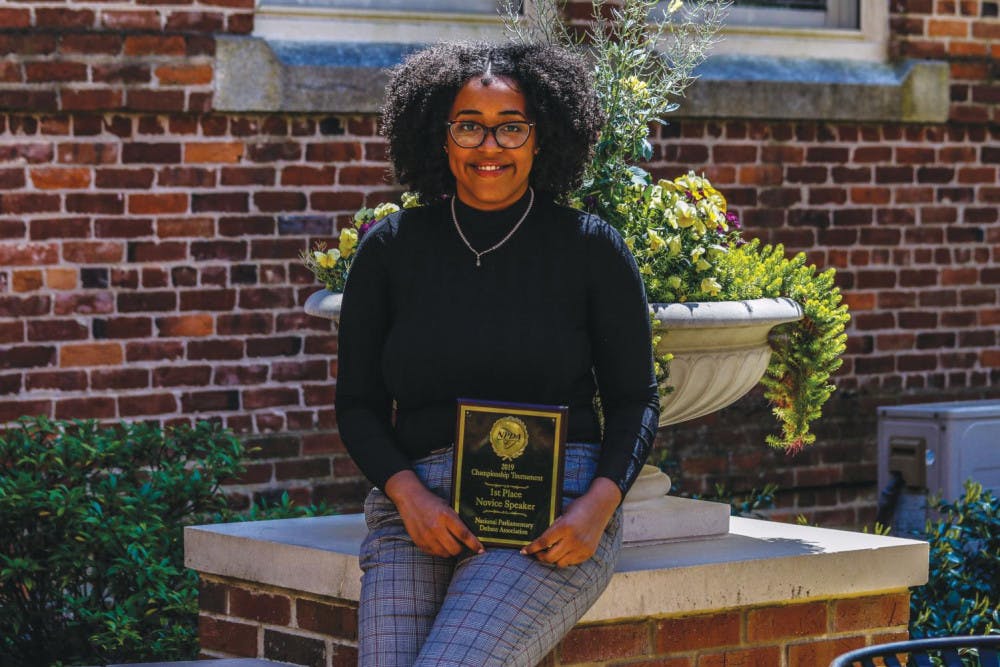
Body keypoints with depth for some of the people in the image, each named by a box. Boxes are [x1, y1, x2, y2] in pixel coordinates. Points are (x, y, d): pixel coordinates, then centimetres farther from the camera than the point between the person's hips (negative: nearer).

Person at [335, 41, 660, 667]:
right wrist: (407, 495, -6)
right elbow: (358, 403, 12)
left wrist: (599, 504, -9)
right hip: (418, 511, 3)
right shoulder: (390, 249, 10)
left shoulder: (592, 248, 5)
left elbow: (635, 398, 9)